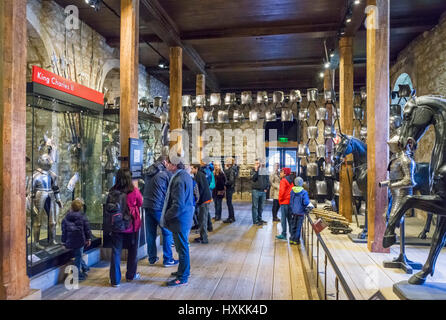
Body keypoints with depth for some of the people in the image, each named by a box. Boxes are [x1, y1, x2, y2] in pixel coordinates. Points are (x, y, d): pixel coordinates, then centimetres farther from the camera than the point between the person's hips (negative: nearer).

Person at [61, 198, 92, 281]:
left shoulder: (66, 218, 4)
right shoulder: (82, 217, -7)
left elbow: (64, 230, 8)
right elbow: (87, 229, -3)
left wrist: (64, 241, 15)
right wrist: (89, 238, 7)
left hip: (70, 241, 4)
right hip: (80, 240, -4)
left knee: (78, 256, 21)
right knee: (78, 257, 5)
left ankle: (85, 268, 30)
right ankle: (78, 274, 9)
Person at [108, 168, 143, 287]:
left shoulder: (112, 192, -10)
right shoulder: (134, 191, -13)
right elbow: (140, 203, 3)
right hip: (132, 224, -1)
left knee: (116, 252, 9)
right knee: (132, 250, 17)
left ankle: (115, 280, 12)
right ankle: (131, 275, 30)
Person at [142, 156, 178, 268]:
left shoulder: (148, 172, 11)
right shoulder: (166, 173, -7)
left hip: (147, 205, 6)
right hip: (160, 207, -6)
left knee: (150, 233, 12)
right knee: (167, 233, 4)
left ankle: (152, 258, 21)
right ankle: (167, 259, 8)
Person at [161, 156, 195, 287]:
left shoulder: (179, 180, -24)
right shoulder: (185, 175, 7)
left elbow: (178, 205, -27)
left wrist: (166, 216, -13)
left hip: (180, 220, -10)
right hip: (186, 218, 10)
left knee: (182, 248, 2)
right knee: (183, 247, 22)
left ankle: (182, 278, 14)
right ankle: (184, 270, 38)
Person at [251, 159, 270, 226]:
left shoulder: (264, 170, 8)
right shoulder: (253, 170, -2)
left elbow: (267, 180, 13)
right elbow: (253, 179, -17)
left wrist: (266, 188, 4)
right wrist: (256, 170, -20)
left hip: (263, 191, 4)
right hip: (256, 190, -4)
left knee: (261, 206, 12)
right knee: (255, 206, -1)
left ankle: (259, 219, 24)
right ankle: (255, 220, 2)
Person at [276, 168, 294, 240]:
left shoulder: (283, 181, -12)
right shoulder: (290, 181, 13)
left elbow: (282, 191, -19)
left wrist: (280, 200, -6)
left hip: (284, 202, -8)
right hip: (290, 202, 8)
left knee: (283, 219, -3)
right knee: (289, 218, 13)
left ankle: (284, 235, -1)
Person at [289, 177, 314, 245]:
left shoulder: (292, 191, -1)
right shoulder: (304, 192, -13)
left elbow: (290, 201, 5)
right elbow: (306, 202, -17)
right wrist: (310, 206, 1)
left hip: (293, 212, 4)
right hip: (300, 212, -3)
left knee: (293, 226, 15)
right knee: (298, 227, 7)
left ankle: (292, 239, 21)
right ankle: (296, 240, 13)